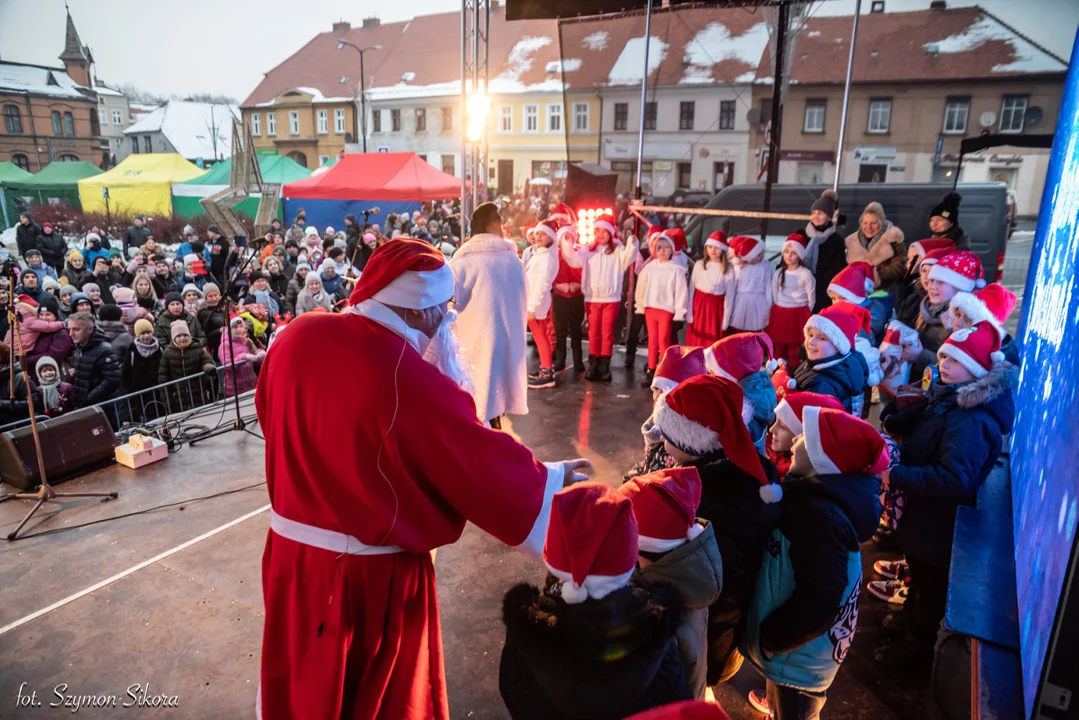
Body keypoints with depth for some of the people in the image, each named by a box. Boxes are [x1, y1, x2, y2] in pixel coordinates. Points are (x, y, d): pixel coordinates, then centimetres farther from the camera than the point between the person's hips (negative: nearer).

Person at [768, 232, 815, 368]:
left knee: (794, 349, 4)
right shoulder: (779, 273, 3)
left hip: (798, 315, -4)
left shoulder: (806, 274, -10)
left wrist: (804, 313, 7)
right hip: (779, 314, 4)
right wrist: (780, 309, 8)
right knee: (779, 348, 13)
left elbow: (811, 298, -3)